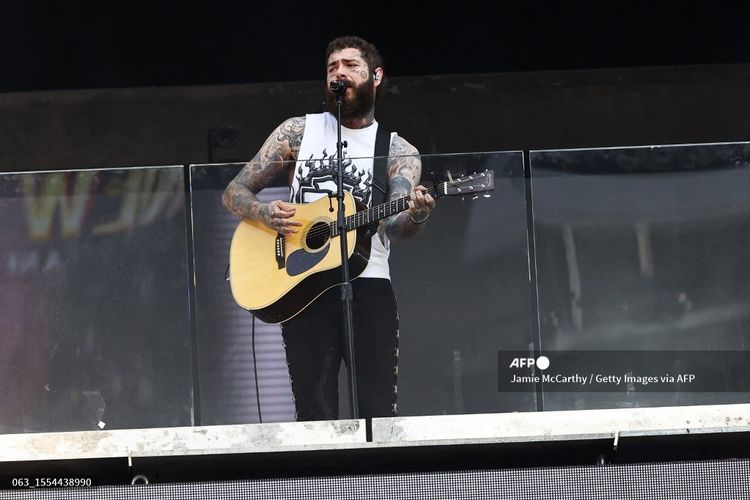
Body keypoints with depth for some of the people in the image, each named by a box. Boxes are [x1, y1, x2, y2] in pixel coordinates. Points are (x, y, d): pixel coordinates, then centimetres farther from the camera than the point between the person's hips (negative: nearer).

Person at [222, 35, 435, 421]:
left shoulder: (399, 152, 10)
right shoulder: (299, 132, 12)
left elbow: (395, 225, -7)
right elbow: (234, 193, 12)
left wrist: (415, 217, -31)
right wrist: (265, 213, -11)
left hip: (368, 284, 0)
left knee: (379, 412, -9)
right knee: (315, 416, -5)